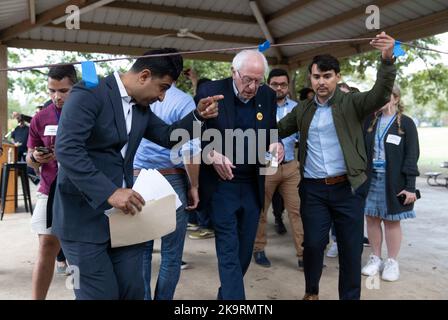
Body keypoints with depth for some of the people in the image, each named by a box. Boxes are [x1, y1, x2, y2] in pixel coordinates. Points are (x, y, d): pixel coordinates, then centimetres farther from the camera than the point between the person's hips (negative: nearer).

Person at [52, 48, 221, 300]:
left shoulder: (142, 107, 10)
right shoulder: (88, 94, -14)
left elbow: (168, 137, 20)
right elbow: (67, 149, -24)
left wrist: (199, 115, 2)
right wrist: (109, 192, -31)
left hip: (124, 212, 7)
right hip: (84, 217, -7)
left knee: (133, 291, 11)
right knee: (102, 294, 0)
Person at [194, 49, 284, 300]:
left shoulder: (268, 96, 3)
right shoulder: (210, 92, -9)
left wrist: (275, 145, -10)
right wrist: (212, 155, -24)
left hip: (253, 186, 5)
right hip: (222, 184, -4)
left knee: (245, 250, 14)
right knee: (229, 251, -3)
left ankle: (226, 293, 34)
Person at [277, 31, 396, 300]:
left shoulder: (352, 103, 0)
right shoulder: (302, 111, 10)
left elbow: (381, 94, -17)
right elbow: (277, 130, 16)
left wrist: (388, 59, -33)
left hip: (348, 188, -2)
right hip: (313, 189, 2)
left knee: (351, 248, 6)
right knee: (313, 244, 7)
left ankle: (350, 296, 24)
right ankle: (311, 292, 31)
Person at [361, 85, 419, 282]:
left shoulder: (406, 123, -3)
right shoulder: (369, 121, 6)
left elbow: (411, 156, -5)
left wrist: (410, 186, -11)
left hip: (393, 181, -3)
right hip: (370, 178, 3)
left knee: (392, 220, 5)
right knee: (372, 218, 8)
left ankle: (392, 262, 19)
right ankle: (375, 258, 23)